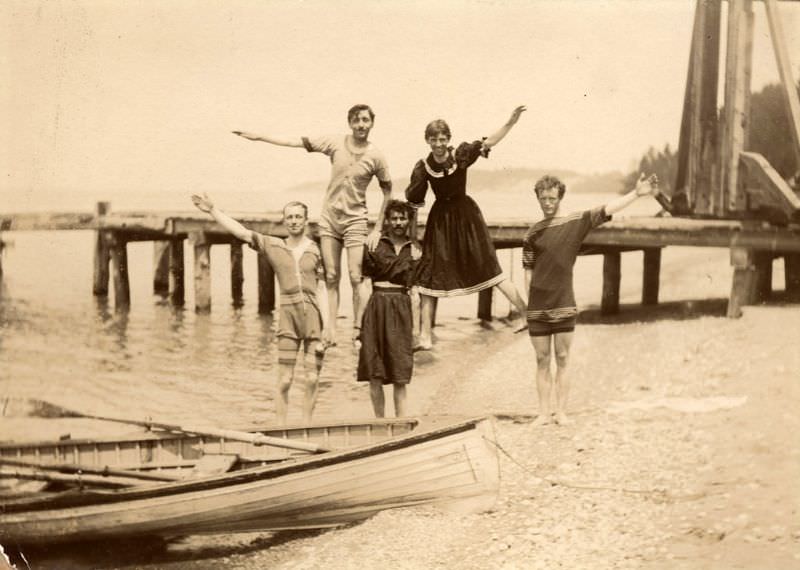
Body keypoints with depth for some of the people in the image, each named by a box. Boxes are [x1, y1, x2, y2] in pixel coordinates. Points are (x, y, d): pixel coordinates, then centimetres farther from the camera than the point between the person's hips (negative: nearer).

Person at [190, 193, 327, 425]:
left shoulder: (316, 251, 5)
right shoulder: (273, 246, 8)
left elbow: (322, 290, 2)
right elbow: (241, 231, 3)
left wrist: (327, 326, -5)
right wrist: (212, 210, -5)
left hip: (314, 316, 0)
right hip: (288, 316, 0)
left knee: (312, 379, -1)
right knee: (284, 380, -3)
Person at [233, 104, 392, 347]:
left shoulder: (376, 156, -8)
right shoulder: (336, 143, -3)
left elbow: (388, 193, 0)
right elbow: (296, 143, 0)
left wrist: (378, 229, -3)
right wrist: (258, 137, 0)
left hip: (355, 221, -3)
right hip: (329, 218, 3)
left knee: (356, 277, -10)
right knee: (331, 277, 3)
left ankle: (358, 329, -4)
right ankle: (331, 329, 4)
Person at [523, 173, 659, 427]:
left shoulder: (576, 222, 0)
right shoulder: (533, 233, 5)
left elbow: (607, 209, -11)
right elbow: (528, 271, 8)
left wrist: (636, 194, -22)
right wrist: (530, 303, 2)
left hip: (564, 306, -1)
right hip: (538, 309, 1)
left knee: (562, 361, 3)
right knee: (542, 361, 6)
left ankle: (561, 412, 8)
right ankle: (544, 413, 11)